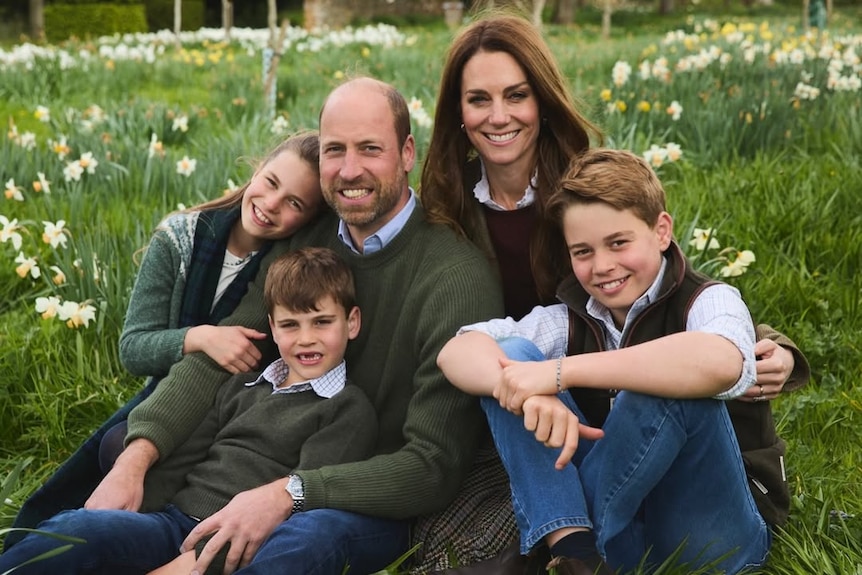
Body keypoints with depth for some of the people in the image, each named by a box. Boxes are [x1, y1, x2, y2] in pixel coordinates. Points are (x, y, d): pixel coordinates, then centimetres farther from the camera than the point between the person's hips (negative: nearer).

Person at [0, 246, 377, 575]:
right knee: (72, 528, -26)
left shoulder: (349, 410, 4)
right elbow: (180, 460, 18)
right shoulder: (243, 388, 23)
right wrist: (123, 522, 0)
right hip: (171, 519, 6)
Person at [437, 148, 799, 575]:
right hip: (621, 535, 4)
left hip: (712, 532, -4)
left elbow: (719, 363, -36)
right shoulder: (569, 320, 4)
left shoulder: (706, 302, -9)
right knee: (509, 355, -9)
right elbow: (457, 352, -11)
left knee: (673, 381, -30)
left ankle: (586, 539, -17)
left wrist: (560, 372, -35)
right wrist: (531, 391, -34)